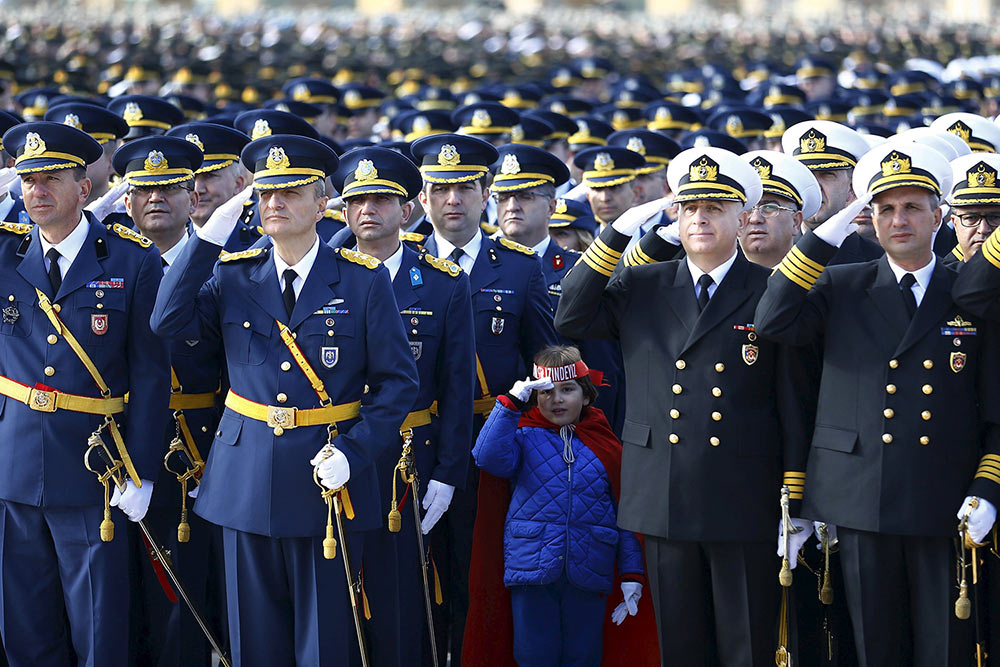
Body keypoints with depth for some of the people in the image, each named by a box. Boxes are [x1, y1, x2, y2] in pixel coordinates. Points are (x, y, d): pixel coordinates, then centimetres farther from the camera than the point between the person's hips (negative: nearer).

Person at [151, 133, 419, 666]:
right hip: (247, 478, 2)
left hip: (328, 480, -2)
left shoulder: (363, 281, -1)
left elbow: (397, 381, -1)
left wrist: (352, 453, -13)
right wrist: (209, 236, -12)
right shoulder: (233, 276, 6)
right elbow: (169, 322, -10)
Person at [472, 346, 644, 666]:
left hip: (588, 576, 1)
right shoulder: (524, 436, 7)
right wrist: (510, 403, -15)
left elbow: (626, 515, 7)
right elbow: (489, 457, -14)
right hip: (532, 568, -1)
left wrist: (631, 574, 2)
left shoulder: (605, 445, 8)